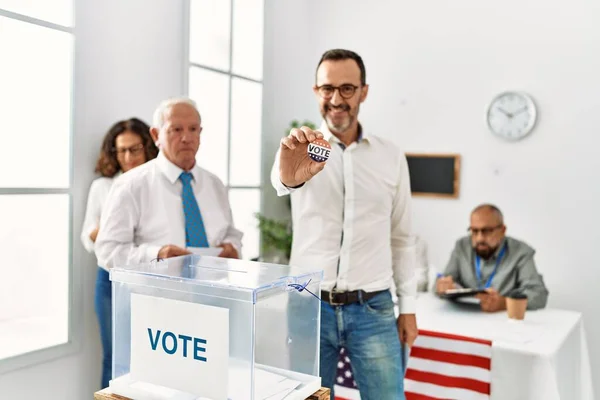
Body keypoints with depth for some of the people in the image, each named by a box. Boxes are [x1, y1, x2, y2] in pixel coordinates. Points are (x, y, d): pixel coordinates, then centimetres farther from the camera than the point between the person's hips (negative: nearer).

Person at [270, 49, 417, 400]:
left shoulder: (391, 156, 4)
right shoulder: (301, 148, -2)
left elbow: (401, 237, 9)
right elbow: (281, 180, -28)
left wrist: (409, 307, 6)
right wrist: (290, 175, -52)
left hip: (373, 308, 1)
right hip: (309, 305, -1)